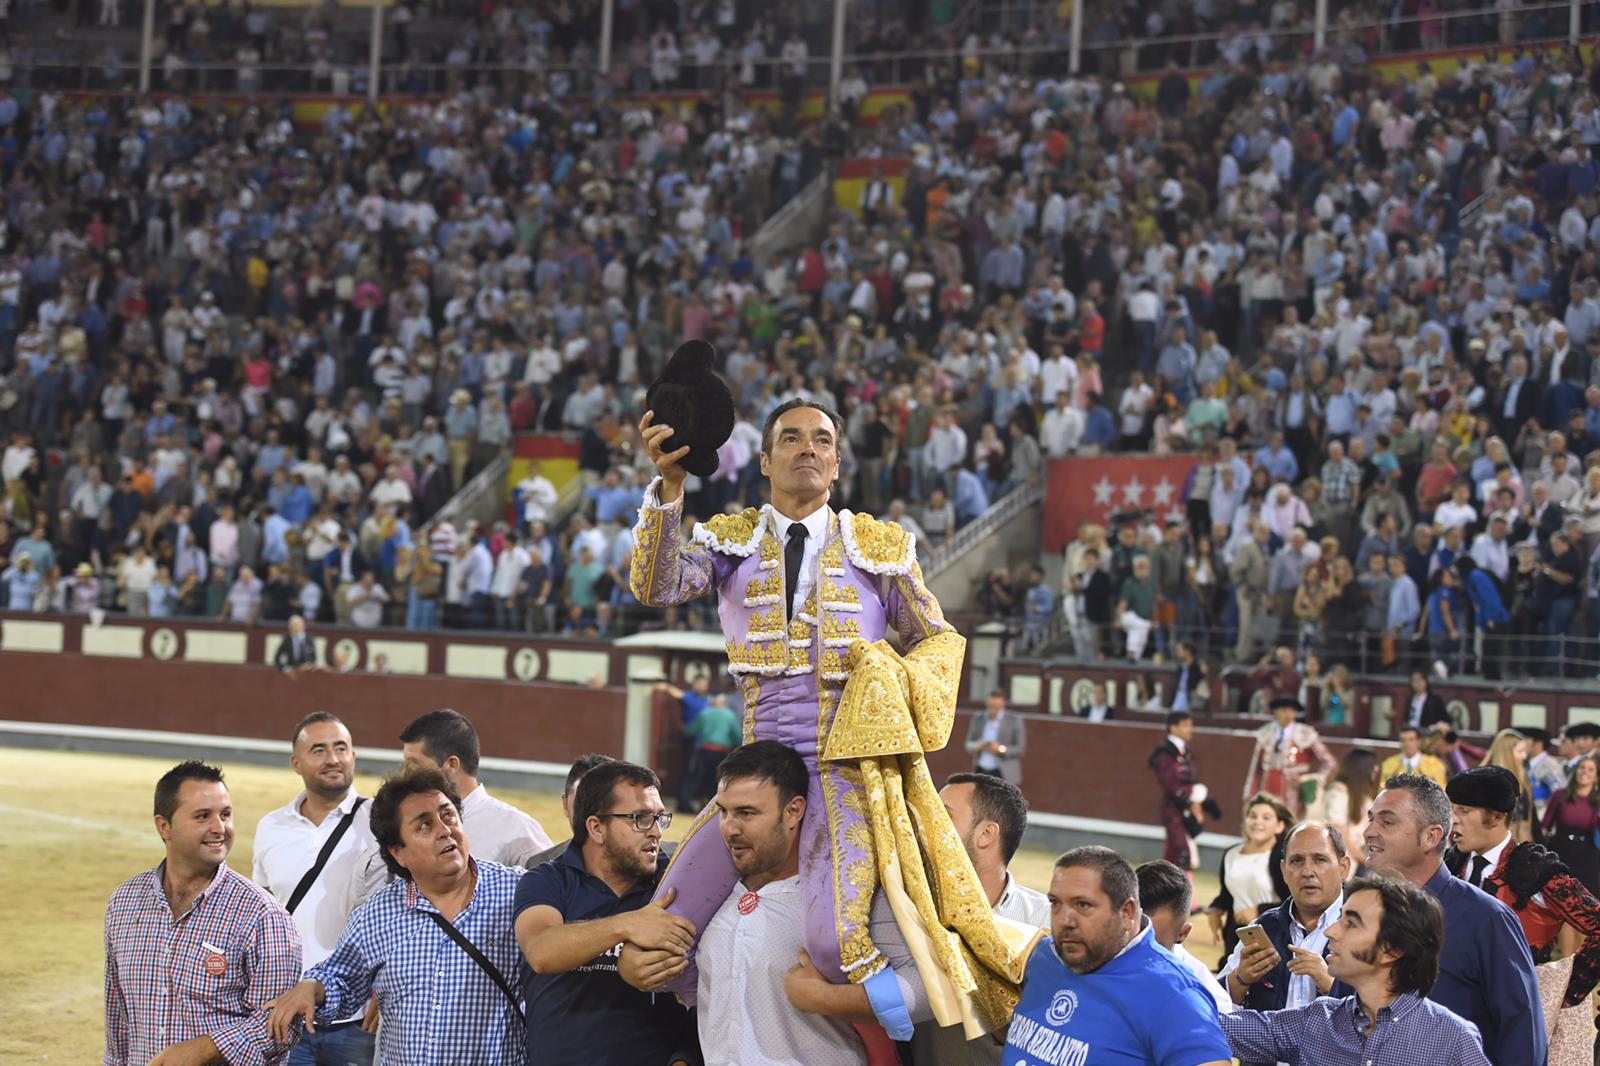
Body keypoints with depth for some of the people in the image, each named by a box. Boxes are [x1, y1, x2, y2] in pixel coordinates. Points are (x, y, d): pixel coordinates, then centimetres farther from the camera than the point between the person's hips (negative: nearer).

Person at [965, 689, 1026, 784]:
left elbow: (1021, 749, -3)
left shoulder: (1015, 721, -2)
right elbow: (968, 744, 13)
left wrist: (1001, 749, -19)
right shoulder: (978, 719, 10)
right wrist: (975, 746, -11)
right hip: (980, 772, 4)